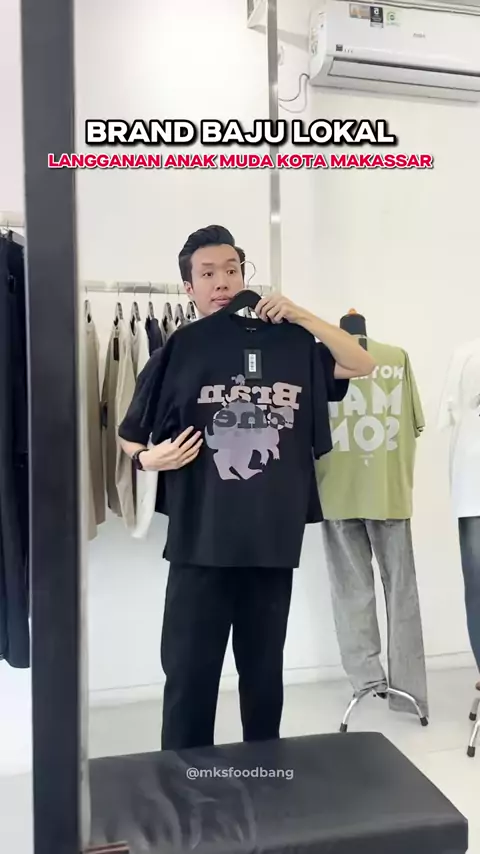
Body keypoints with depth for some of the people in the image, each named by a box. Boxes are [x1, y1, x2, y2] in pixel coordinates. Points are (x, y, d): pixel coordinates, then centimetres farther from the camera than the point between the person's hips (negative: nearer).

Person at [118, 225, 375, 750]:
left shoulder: (286, 342, 4)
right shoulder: (177, 353, 0)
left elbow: (363, 365, 2)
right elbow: (130, 436, 7)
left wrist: (301, 316, -7)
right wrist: (148, 459, -15)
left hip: (272, 538, 2)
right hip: (199, 540, -1)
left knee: (264, 670, 16)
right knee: (189, 675, 4)